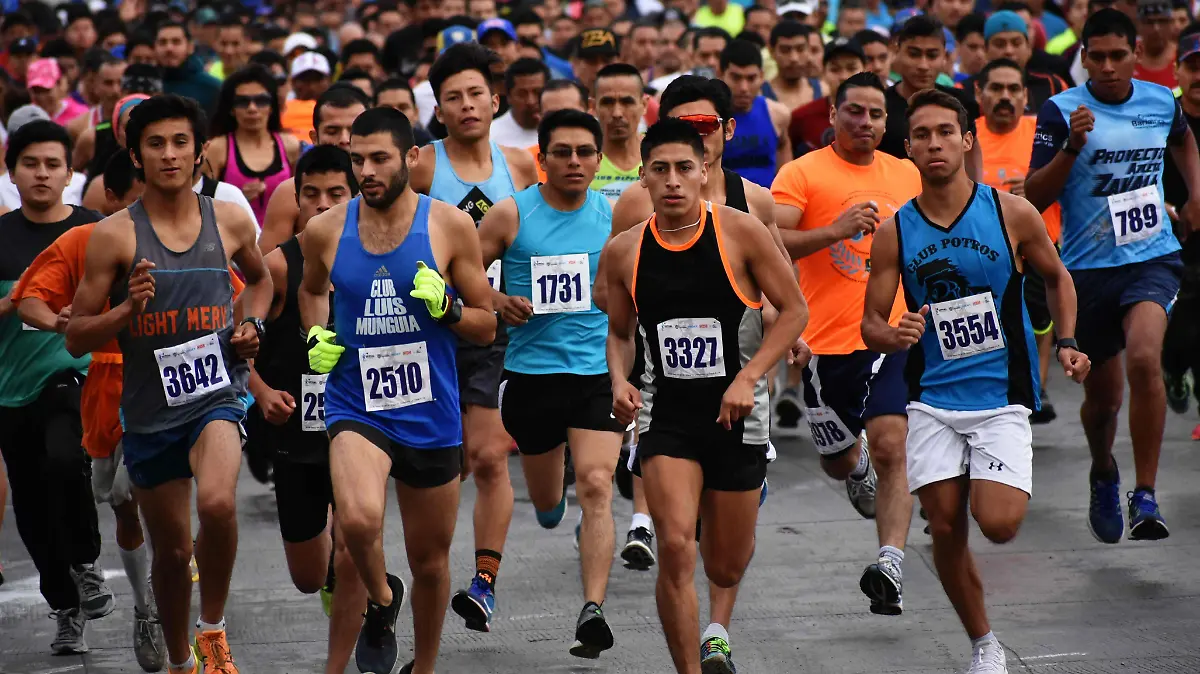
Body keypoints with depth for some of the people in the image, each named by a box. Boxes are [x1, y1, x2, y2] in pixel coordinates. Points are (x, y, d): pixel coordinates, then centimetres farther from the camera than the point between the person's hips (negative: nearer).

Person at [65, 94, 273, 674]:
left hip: (216, 391, 0)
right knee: (171, 549, 12)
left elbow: (260, 278, 24)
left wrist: (253, 324, 4)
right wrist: (129, 309, -21)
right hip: (149, 406, 0)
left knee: (217, 503, -30)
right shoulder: (114, 235, -6)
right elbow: (76, 337, -4)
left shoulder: (230, 221, 1)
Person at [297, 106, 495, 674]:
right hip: (356, 408, -1)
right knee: (359, 519, -30)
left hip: (430, 414, 1)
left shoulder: (450, 226, -5)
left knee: (430, 561, 13)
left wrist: (446, 307, -18)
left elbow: (486, 328, 1)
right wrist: (316, 336, 3)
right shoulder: (324, 231, -1)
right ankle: (381, 598, 3)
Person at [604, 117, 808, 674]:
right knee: (676, 548, -19)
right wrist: (619, 380, -6)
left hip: (736, 415, -1)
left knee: (726, 570, 9)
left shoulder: (740, 233, -9)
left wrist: (748, 377, -15)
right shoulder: (624, 251, -1)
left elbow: (794, 311, -5)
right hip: (666, 414, 1)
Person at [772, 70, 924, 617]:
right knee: (836, 460, 16)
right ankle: (860, 470, 53)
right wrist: (835, 230, -25)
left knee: (890, 447, -17)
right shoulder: (802, 173, -4)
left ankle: (890, 567, -19)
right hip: (828, 341, -1)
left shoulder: (906, 175, 11)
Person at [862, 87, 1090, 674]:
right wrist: (894, 336, -19)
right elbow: (871, 324, 4)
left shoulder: (1011, 213, -3)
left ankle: (1008, 490, 20)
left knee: (998, 525, -17)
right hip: (933, 400, 2)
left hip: (1002, 397, -2)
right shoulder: (894, 232, 0)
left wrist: (1067, 343, 1)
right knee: (945, 531, -1)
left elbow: (1056, 277, 14)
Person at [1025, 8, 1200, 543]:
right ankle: (1103, 474, 44)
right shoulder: (1061, 111, -8)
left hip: (1152, 258, 0)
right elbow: (1034, 198, -11)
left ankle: (1145, 498, -19)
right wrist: (1072, 147, -24)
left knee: (1144, 358, -26)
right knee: (1103, 394, 10)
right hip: (1088, 266, 0)